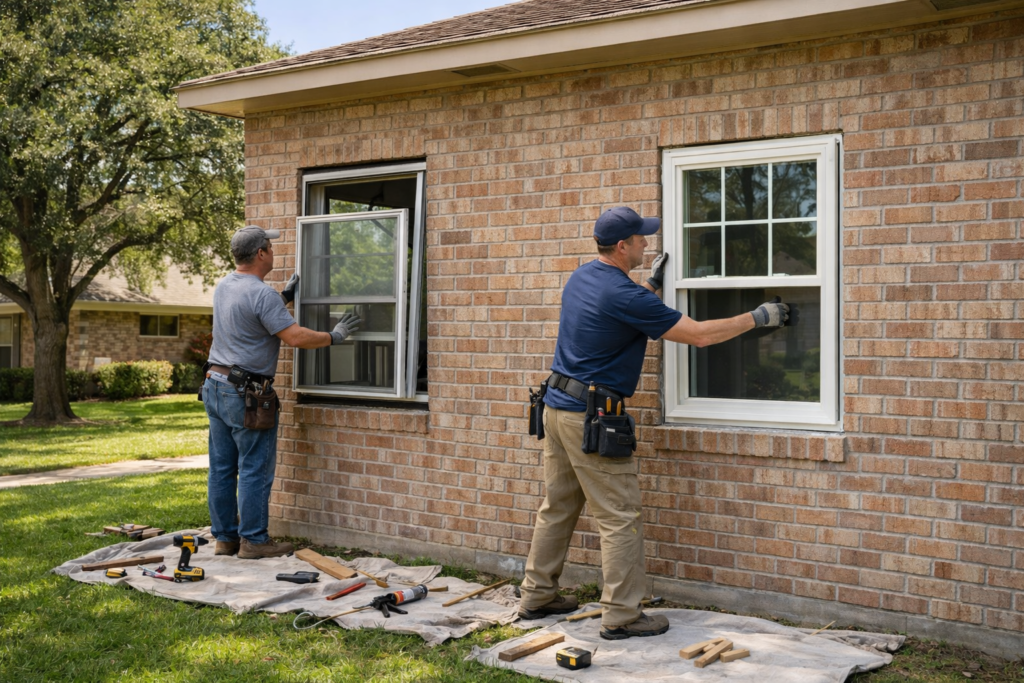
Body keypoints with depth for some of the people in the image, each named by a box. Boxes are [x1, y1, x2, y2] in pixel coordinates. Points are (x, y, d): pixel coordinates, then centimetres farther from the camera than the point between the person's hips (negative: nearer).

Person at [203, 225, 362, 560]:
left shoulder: (223, 286, 11)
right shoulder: (262, 294, -17)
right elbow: (297, 337, -20)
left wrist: (285, 296, 29)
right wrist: (334, 336, -6)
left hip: (215, 385, 9)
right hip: (245, 393, -9)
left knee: (222, 469, 12)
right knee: (255, 470, -1)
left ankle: (225, 537, 19)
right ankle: (253, 541, 4)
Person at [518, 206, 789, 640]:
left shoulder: (580, 278, 8)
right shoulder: (623, 295, -19)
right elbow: (698, 335, -14)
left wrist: (651, 285, 25)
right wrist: (758, 318, -5)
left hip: (557, 407, 10)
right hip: (593, 418, -9)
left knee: (557, 508, 17)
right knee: (619, 518, -1)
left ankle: (536, 597, 25)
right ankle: (621, 616, 4)